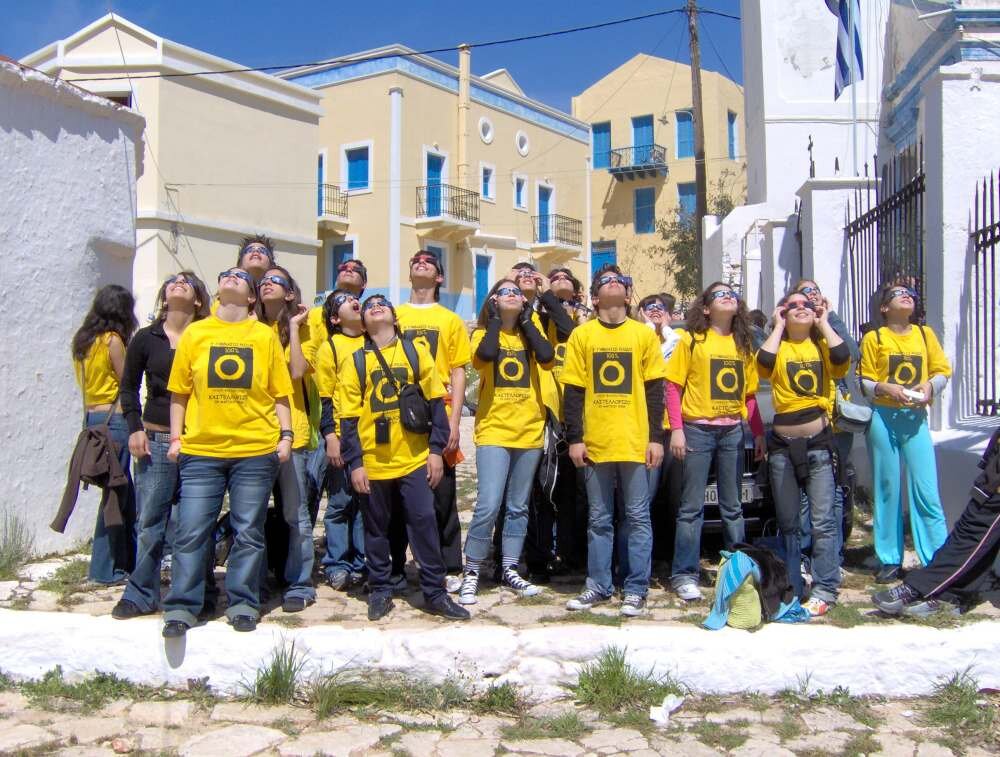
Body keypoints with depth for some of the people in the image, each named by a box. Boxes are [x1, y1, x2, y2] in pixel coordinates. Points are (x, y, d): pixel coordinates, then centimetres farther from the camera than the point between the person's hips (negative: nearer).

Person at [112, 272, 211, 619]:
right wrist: (135, 428, 3)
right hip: (156, 440, 1)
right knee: (150, 520, 5)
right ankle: (141, 594, 16)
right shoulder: (145, 339, 7)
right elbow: (128, 387, 13)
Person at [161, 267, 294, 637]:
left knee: (248, 533, 6)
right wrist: (176, 438, 4)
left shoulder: (265, 336, 6)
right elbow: (179, 392, 9)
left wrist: (285, 435, -2)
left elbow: (279, 393, 6)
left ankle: (243, 604, 16)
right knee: (191, 532, 1)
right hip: (201, 449, 1)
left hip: (256, 450, 0)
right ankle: (181, 607, 11)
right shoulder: (195, 333, 8)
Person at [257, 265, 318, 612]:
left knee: (295, 513, -2)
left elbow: (298, 370, -14)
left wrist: (293, 326, -7)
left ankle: (299, 584, 6)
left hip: (290, 432, -4)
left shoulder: (300, 329, 4)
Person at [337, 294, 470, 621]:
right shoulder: (355, 361, 5)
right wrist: (354, 462, -5)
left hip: (415, 458, 0)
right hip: (373, 461, 0)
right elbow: (348, 416, 2)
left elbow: (435, 401, 4)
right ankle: (380, 591, 22)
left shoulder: (416, 351, 6)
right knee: (376, 528, 9)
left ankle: (435, 593, 8)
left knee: (424, 521, -1)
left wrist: (436, 449, -2)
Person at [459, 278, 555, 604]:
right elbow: (485, 355, -21)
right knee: (488, 506, -13)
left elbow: (547, 358, -11)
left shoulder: (530, 333, 10)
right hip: (494, 432, -4)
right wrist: (495, 320, -7)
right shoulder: (483, 333, 3)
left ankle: (509, 571, 22)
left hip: (529, 432, 4)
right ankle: (471, 573, 0)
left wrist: (526, 321, -2)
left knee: (518, 508, 11)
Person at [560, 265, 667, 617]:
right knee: (599, 520, 9)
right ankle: (598, 585, 19)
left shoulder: (644, 334, 6)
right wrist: (574, 438, -2)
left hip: (636, 442, 0)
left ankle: (636, 590, 11)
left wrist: (656, 438, -1)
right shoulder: (582, 335, 6)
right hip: (595, 442, 1)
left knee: (638, 518, 4)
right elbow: (572, 391, 4)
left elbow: (655, 390, 5)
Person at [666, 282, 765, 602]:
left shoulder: (743, 344, 13)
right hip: (697, 429, -4)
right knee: (692, 506, -2)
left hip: (733, 431, 4)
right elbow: (673, 387, -4)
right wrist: (676, 429, -12)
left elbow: (749, 394, 15)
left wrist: (759, 433, 10)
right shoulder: (691, 340, -1)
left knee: (732, 506, 12)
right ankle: (685, 575, 2)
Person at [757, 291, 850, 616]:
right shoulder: (778, 347, 9)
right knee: (788, 523, 7)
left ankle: (824, 590, -1)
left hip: (819, 443, -1)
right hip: (782, 445, 1)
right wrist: (778, 326, -2)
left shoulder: (822, 346, 9)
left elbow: (842, 358, -14)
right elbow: (764, 362, -14)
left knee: (823, 520, -5)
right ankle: (791, 590, 15)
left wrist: (824, 323, -1)